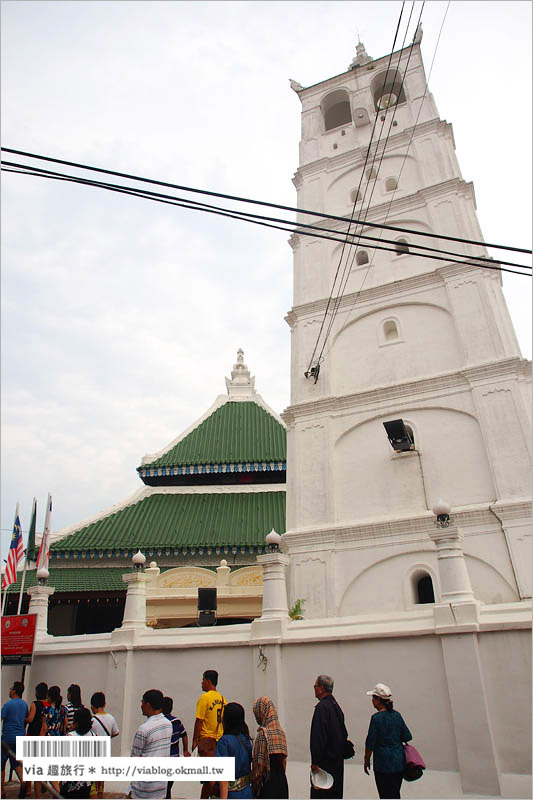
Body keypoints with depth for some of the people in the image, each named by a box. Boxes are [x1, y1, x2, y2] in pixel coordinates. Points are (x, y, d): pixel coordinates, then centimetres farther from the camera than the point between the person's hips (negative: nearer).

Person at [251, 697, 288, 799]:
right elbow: (283, 759, 11)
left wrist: (255, 779, -4)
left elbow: (259, 762, -15)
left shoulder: (263, 733, -18)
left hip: (267, 782, -7)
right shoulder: (279, 730, 4)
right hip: (281, 780, 7)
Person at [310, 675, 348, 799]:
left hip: (325, 761, -9)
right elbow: (344, 734, 17)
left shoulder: (322, 707, -18)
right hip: (338, 759, 9)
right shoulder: (336, 706, 10)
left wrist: (315, 761, -18)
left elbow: (318, 737, -22)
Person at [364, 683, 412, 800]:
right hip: (399, 761, 6)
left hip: (383, 764, -6)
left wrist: (366, 760, 0)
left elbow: (370, 743, -13)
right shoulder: (397, 715, 0)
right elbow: (407, 737, 5)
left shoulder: (376, 717, -16)